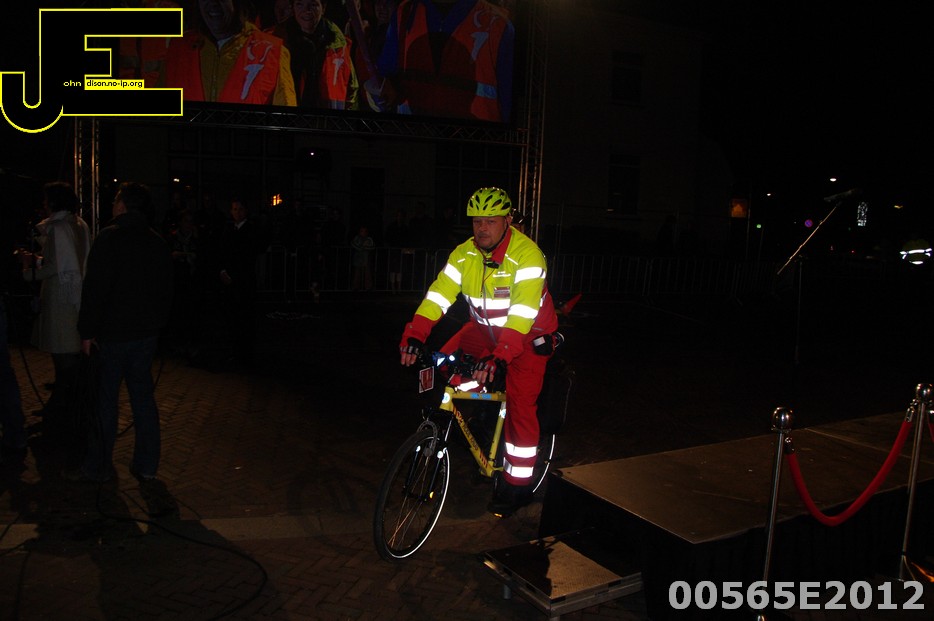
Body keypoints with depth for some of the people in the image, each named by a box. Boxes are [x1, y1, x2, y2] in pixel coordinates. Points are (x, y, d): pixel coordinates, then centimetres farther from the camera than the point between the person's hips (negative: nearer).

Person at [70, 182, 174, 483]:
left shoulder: (110, 237, -11)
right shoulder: (159, 243, 8)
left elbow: (95, 288, -13)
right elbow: (166, 291, 13)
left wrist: (87, 331, -7)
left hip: (114, 333, -6)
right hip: (147, 332, 6)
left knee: (106, 399, 3)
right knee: (143, 395, 10)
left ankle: (98, 466, 13)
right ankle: (146, 465, 15)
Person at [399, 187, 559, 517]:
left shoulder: (527, 254, -26)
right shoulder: (464, 253, -9)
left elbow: (522, 313, -36)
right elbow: (439, 294, -19)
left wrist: (498, 356, -47)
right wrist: (414, 335, -34)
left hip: (529, 334, -5)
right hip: (486, 327, 6)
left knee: (520, 404, -11)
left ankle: (517, 483, 4)